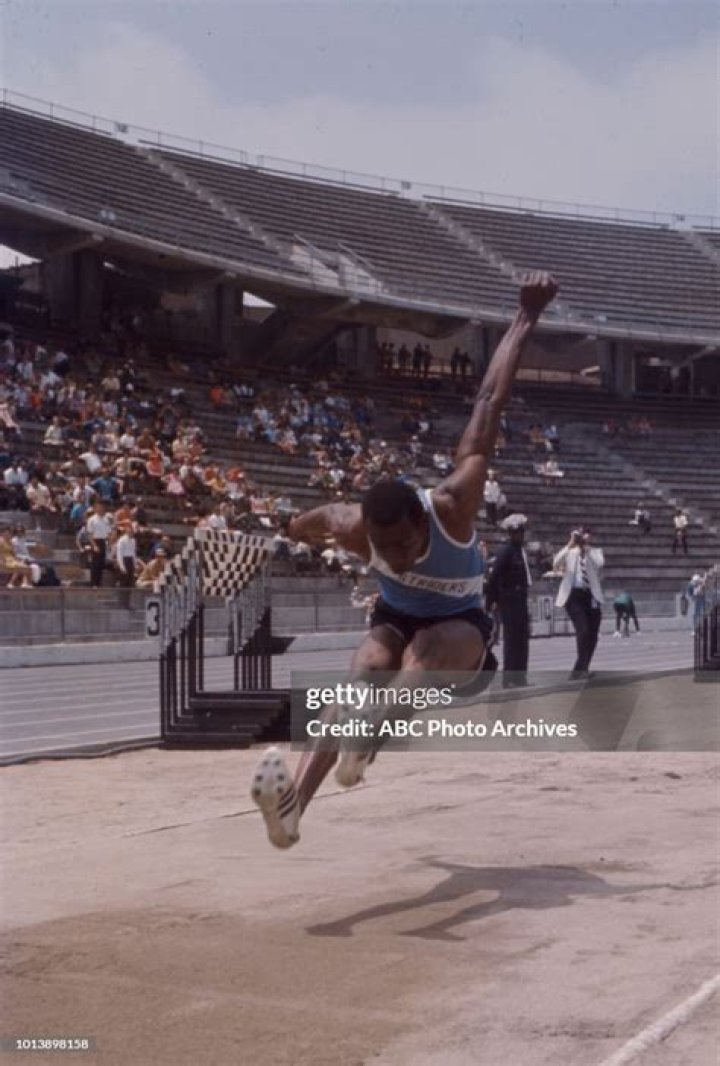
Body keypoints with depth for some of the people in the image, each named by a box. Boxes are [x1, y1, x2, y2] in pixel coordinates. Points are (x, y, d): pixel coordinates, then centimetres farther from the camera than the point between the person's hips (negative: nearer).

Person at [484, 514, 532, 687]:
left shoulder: (520, 550, 13)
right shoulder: (506, 551, -13)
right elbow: (494, 577, -16)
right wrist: (491, 601, -17)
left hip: (520, 600, 8)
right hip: (509, 601, -8)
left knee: (522, 640, 11)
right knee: (511, 639, -6)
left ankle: (519, 677, 18)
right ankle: (509, 679, -1)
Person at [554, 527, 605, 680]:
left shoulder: (595, 552, 11)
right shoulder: (569, 552, 6)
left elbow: (600, 563, -13)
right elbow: (556, 564, -15)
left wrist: (587, 548, -15)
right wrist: (570, 544, -19)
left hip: (591, 596, 4)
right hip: (574, 596, -4)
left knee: (592, 635, 7)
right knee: (583, 630, -17)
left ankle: (582, 668, 23)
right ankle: (580, 668, -9)